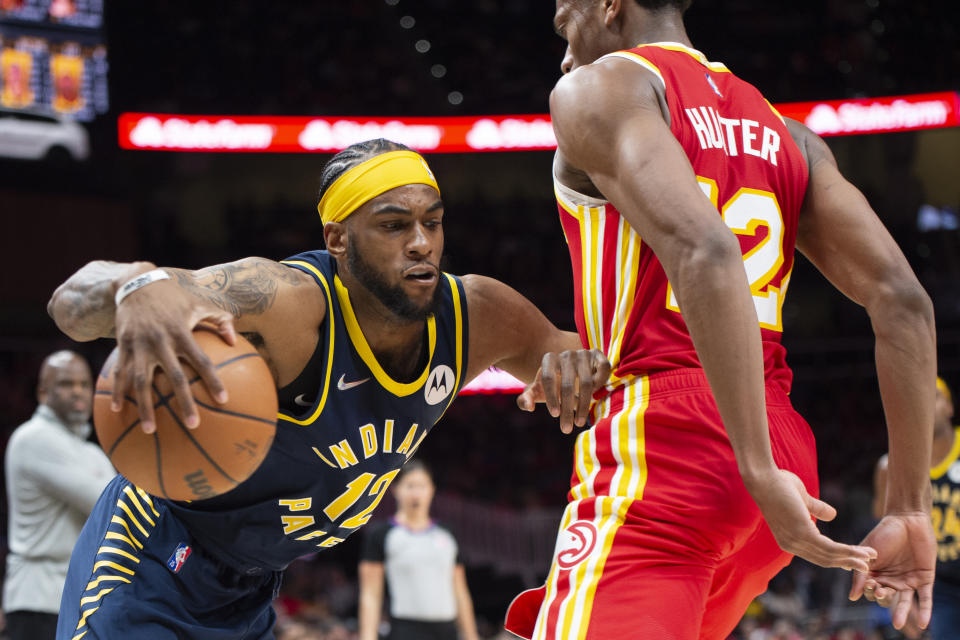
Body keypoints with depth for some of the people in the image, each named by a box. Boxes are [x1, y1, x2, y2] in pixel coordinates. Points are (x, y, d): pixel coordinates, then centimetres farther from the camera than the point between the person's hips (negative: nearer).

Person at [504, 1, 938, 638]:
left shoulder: (599, 91, -1)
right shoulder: (789, 136, 21)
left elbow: (704, 255, -20)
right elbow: (903, 300, 8)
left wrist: (760, 472, -22)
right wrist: (910, 509, 7)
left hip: (661, 442, -8)